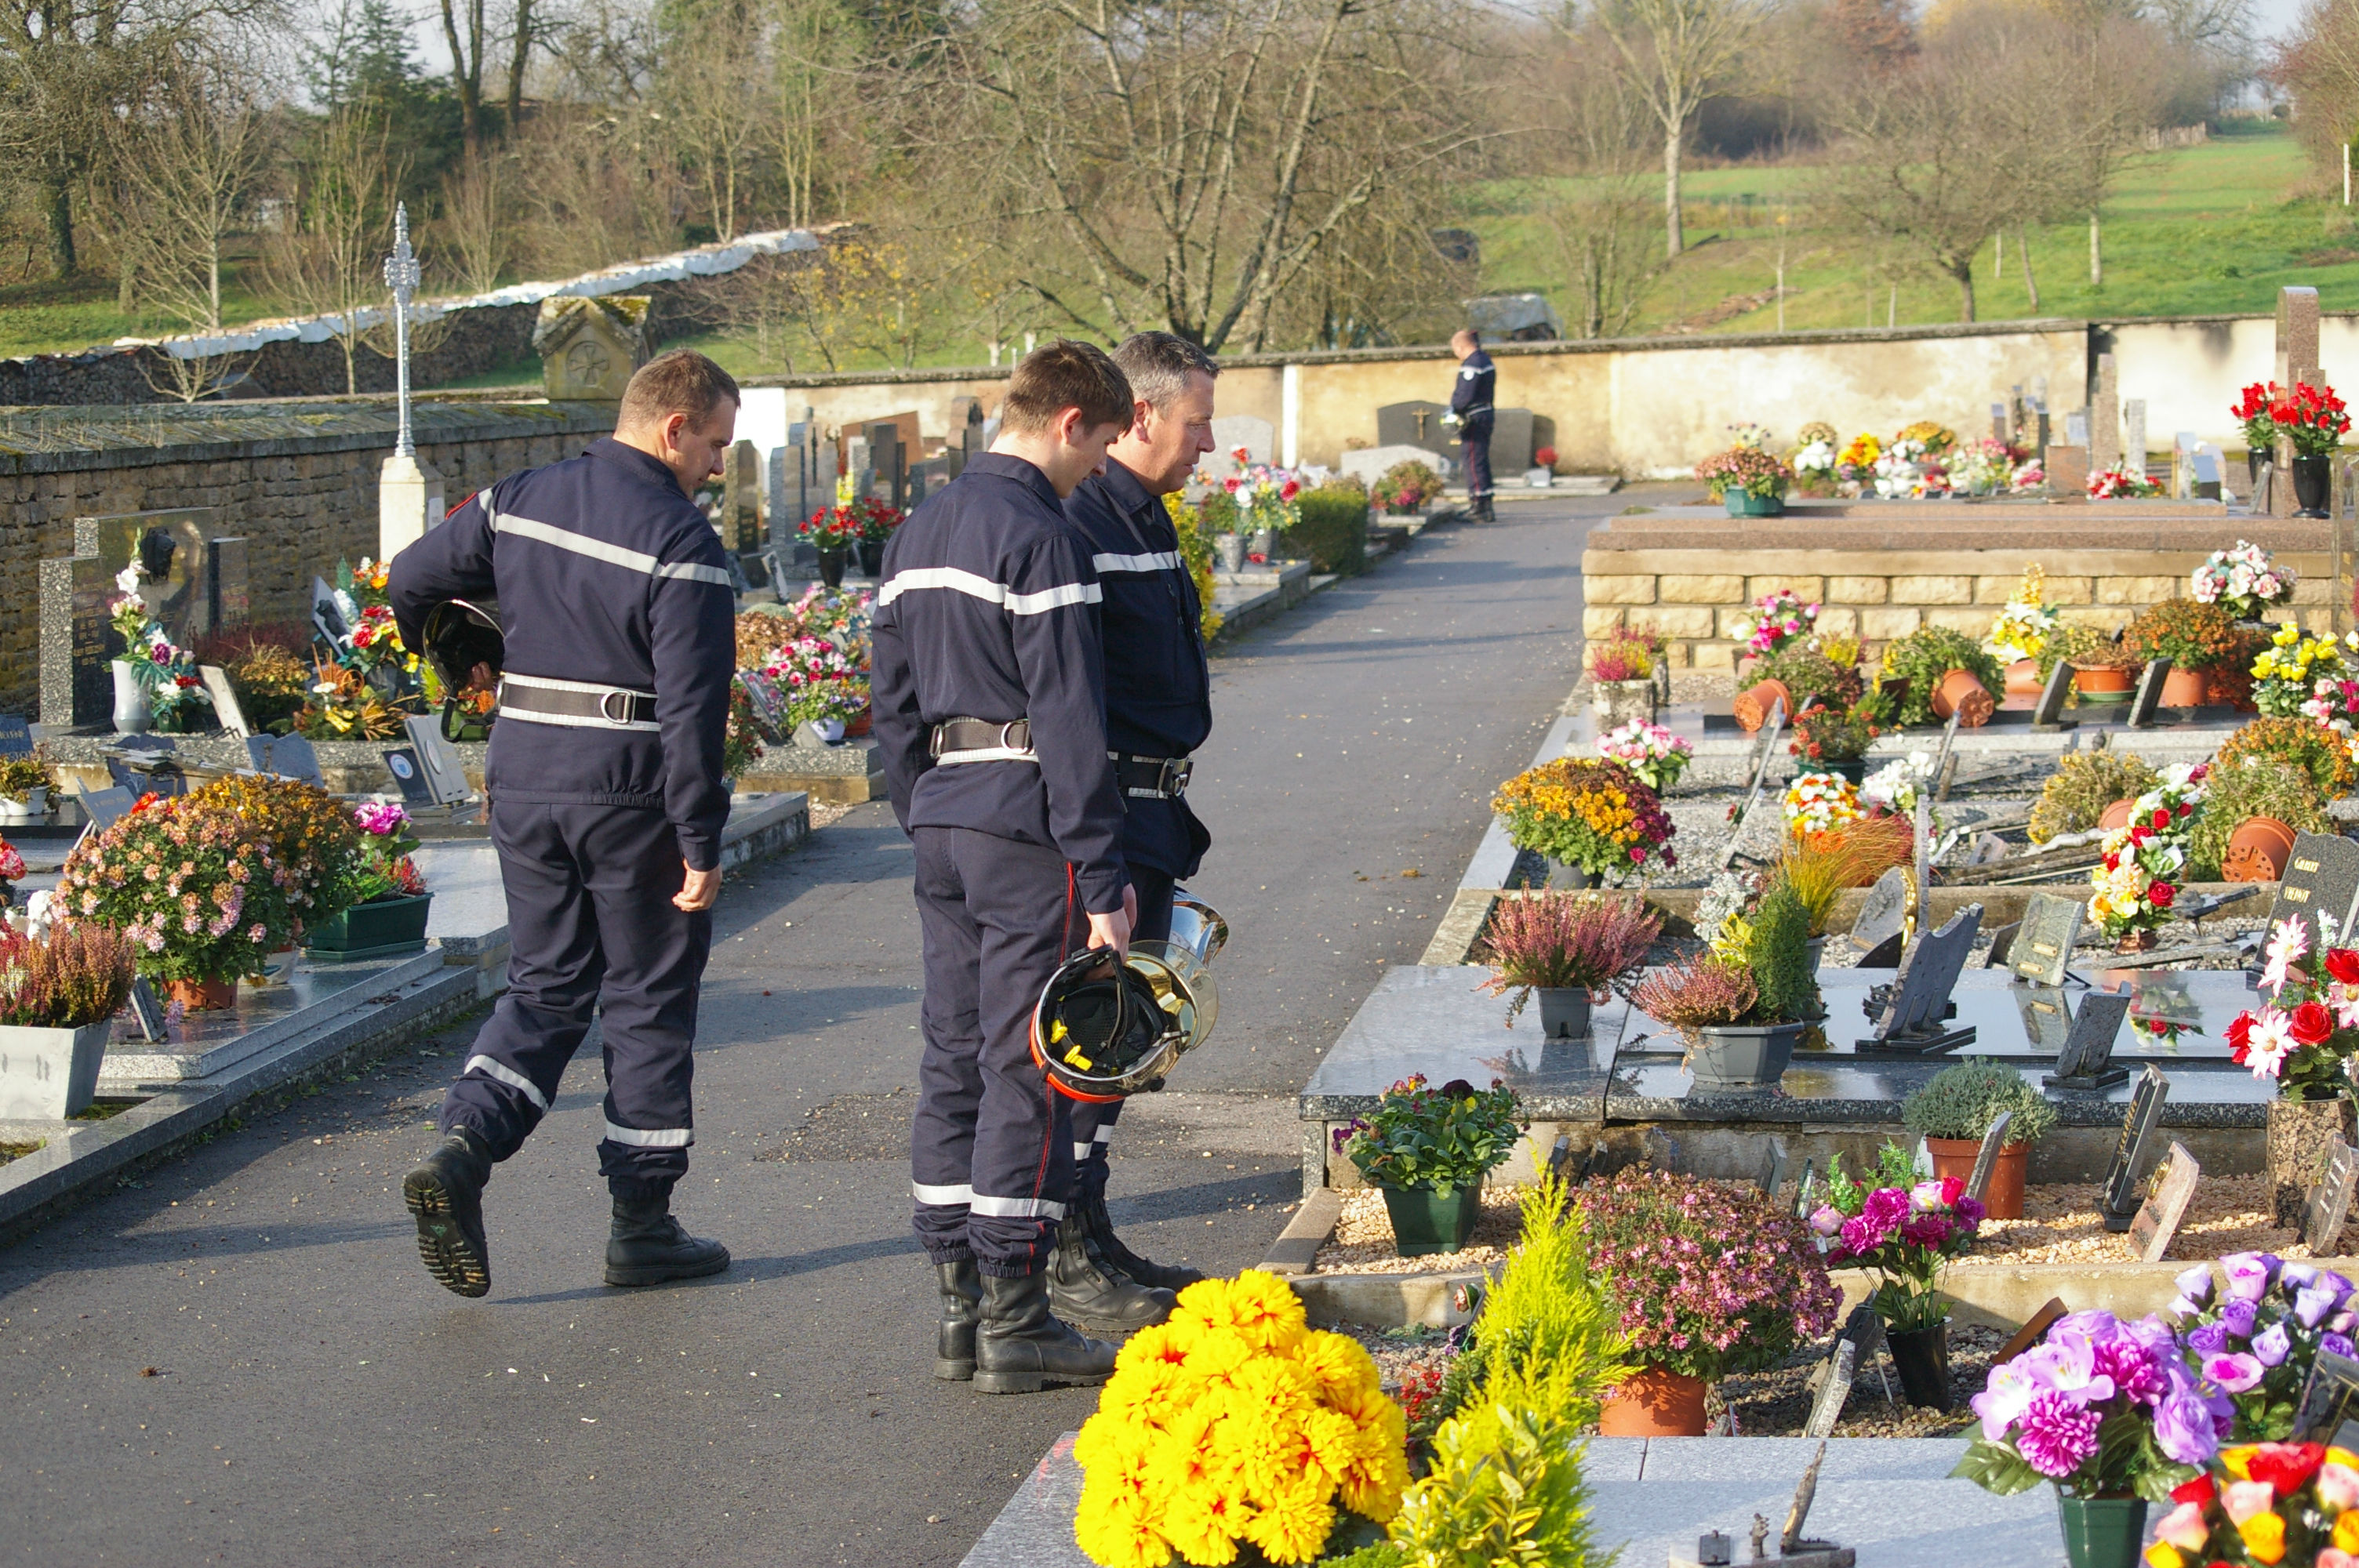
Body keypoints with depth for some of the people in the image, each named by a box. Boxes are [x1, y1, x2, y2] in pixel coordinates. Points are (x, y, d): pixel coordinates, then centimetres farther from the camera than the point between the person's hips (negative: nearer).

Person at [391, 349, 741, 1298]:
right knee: (648, 1003, 7)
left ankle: (463, 1148, -7)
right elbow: (690, 710, -19)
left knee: (545, 986, 16)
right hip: (631, 793, -5)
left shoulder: (517, 504, 5)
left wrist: (442, 654, 31)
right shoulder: (680, 544, -15)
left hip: (522, 781, 5)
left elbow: (409, 581, 10)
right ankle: (642, 1227, 13)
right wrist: (701, 845, -15)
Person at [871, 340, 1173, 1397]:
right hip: (1026, 827, -8)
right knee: (1027, 1071, -3)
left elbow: (892, 704, 18)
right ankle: (1014, 1322, 0)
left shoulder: (915, 536, 14)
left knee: (953, 1061, 11)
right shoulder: (1041, 539, -14)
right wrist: (1104, 881, -16)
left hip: (941, 822, 9)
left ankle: (960, 1307, 15)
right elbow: (1069, 723, -17)